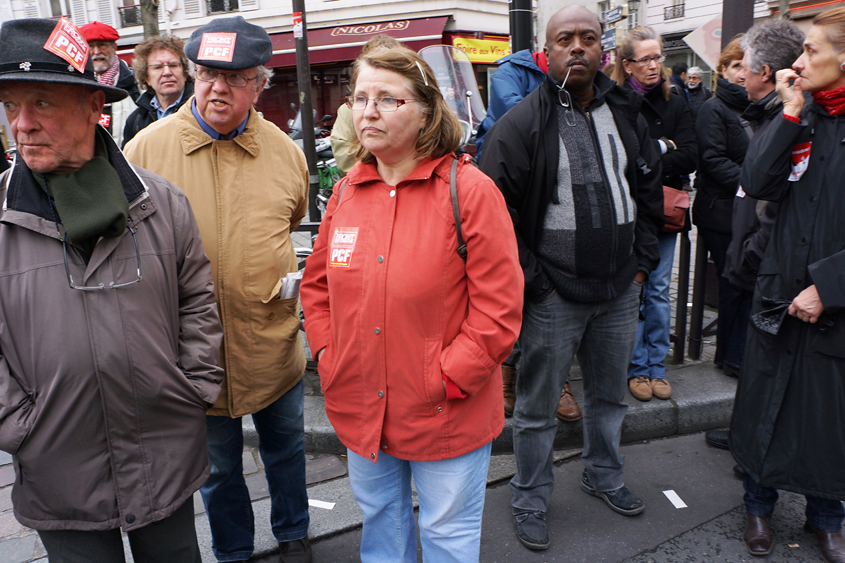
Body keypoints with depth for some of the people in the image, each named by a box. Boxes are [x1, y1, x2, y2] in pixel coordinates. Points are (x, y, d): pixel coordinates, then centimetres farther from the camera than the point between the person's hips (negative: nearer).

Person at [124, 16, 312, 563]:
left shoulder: (285, 151, -3)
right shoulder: (147, 148, -9)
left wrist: (282, 273, 7)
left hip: (273, 342, 2)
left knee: (286, 447, 22)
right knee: (218, 466, 18)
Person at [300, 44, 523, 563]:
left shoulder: (470, 190, -15)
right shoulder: (347, 192, 2)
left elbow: (500, 304, -16)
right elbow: (316, 284, 12)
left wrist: (449, 379, -16)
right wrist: (328, 356, 2)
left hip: (445, 416, -4)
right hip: (361, 407, 5)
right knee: (379, 519, 26)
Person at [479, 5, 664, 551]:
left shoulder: (627, 113, 7)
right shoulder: (521, 124, -10)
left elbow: (650, 191, 16)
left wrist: (641, 264, 9)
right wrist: (531, 280, -13)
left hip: (621, 289, 6)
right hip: (554, 293, -5)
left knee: (611, 393, 22)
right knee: (539, 406, 7)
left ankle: (605, 475, 45)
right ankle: (531, 499, 28)